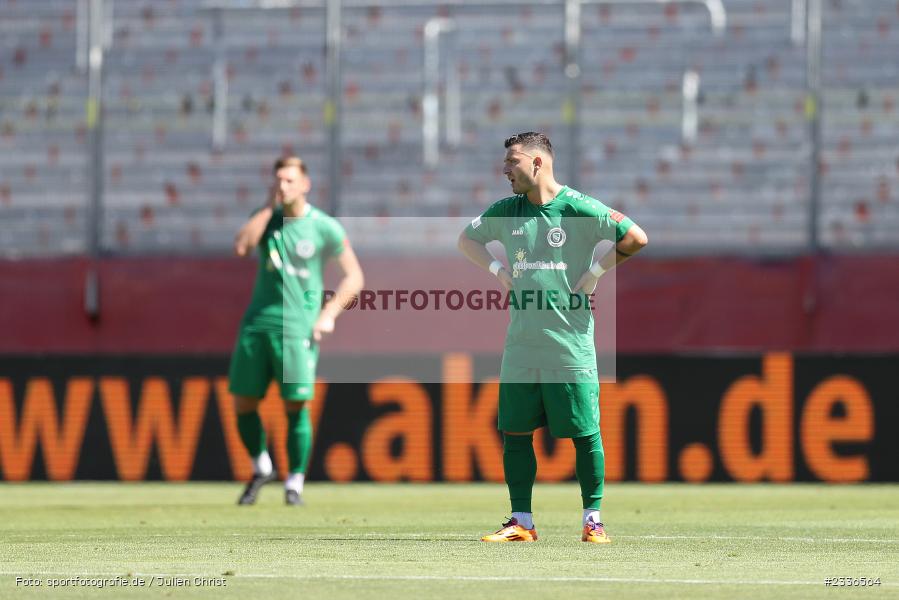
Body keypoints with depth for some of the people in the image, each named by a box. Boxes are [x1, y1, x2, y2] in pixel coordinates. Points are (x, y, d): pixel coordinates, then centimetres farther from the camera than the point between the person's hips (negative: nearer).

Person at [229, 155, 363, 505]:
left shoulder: (324, 227, -1)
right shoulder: (267, 218, 8)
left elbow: (354, 277, 4)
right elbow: (241, 246, -11)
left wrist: (329, 314, -8)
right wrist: (269, 207, -8)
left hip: (297, 328, -4)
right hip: (257, 322, 4)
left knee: (296, 406, -9)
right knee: (243, 402, 4)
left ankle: (295, 483, 2)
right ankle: (261, 469, 24)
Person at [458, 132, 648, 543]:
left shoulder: (579, 209, -7)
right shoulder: (506, 212, 10)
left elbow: (636, 238, -8)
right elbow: (467, 239, 26)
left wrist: (595, 271, -7)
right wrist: (497, 270, 11)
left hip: (570, 343, -5)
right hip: (521, 345, 5)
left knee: (584, 432, -1)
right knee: (515, 431, 4)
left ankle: (593, 519, 8)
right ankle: (521, 521, 11)